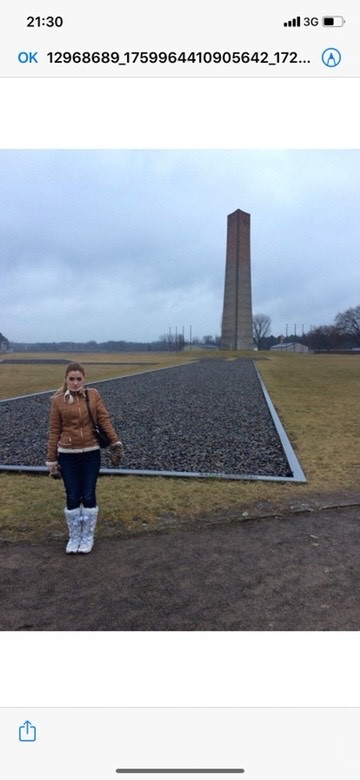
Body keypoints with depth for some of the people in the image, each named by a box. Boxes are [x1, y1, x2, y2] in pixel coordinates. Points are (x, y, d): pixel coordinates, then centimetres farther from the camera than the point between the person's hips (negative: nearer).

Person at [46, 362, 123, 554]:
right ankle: (74, 537, 26)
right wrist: (51, 459, 2)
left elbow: (104, 419, -3)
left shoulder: (93, 395, -1)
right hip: (68, 455, 0)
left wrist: (115, 441, -14)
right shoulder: (57, 400, -2)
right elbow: (54, 431, 0)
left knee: (88, 496, 7)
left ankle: (88, 537, 25)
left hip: (91, 453, 0)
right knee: (72, 498, 7)